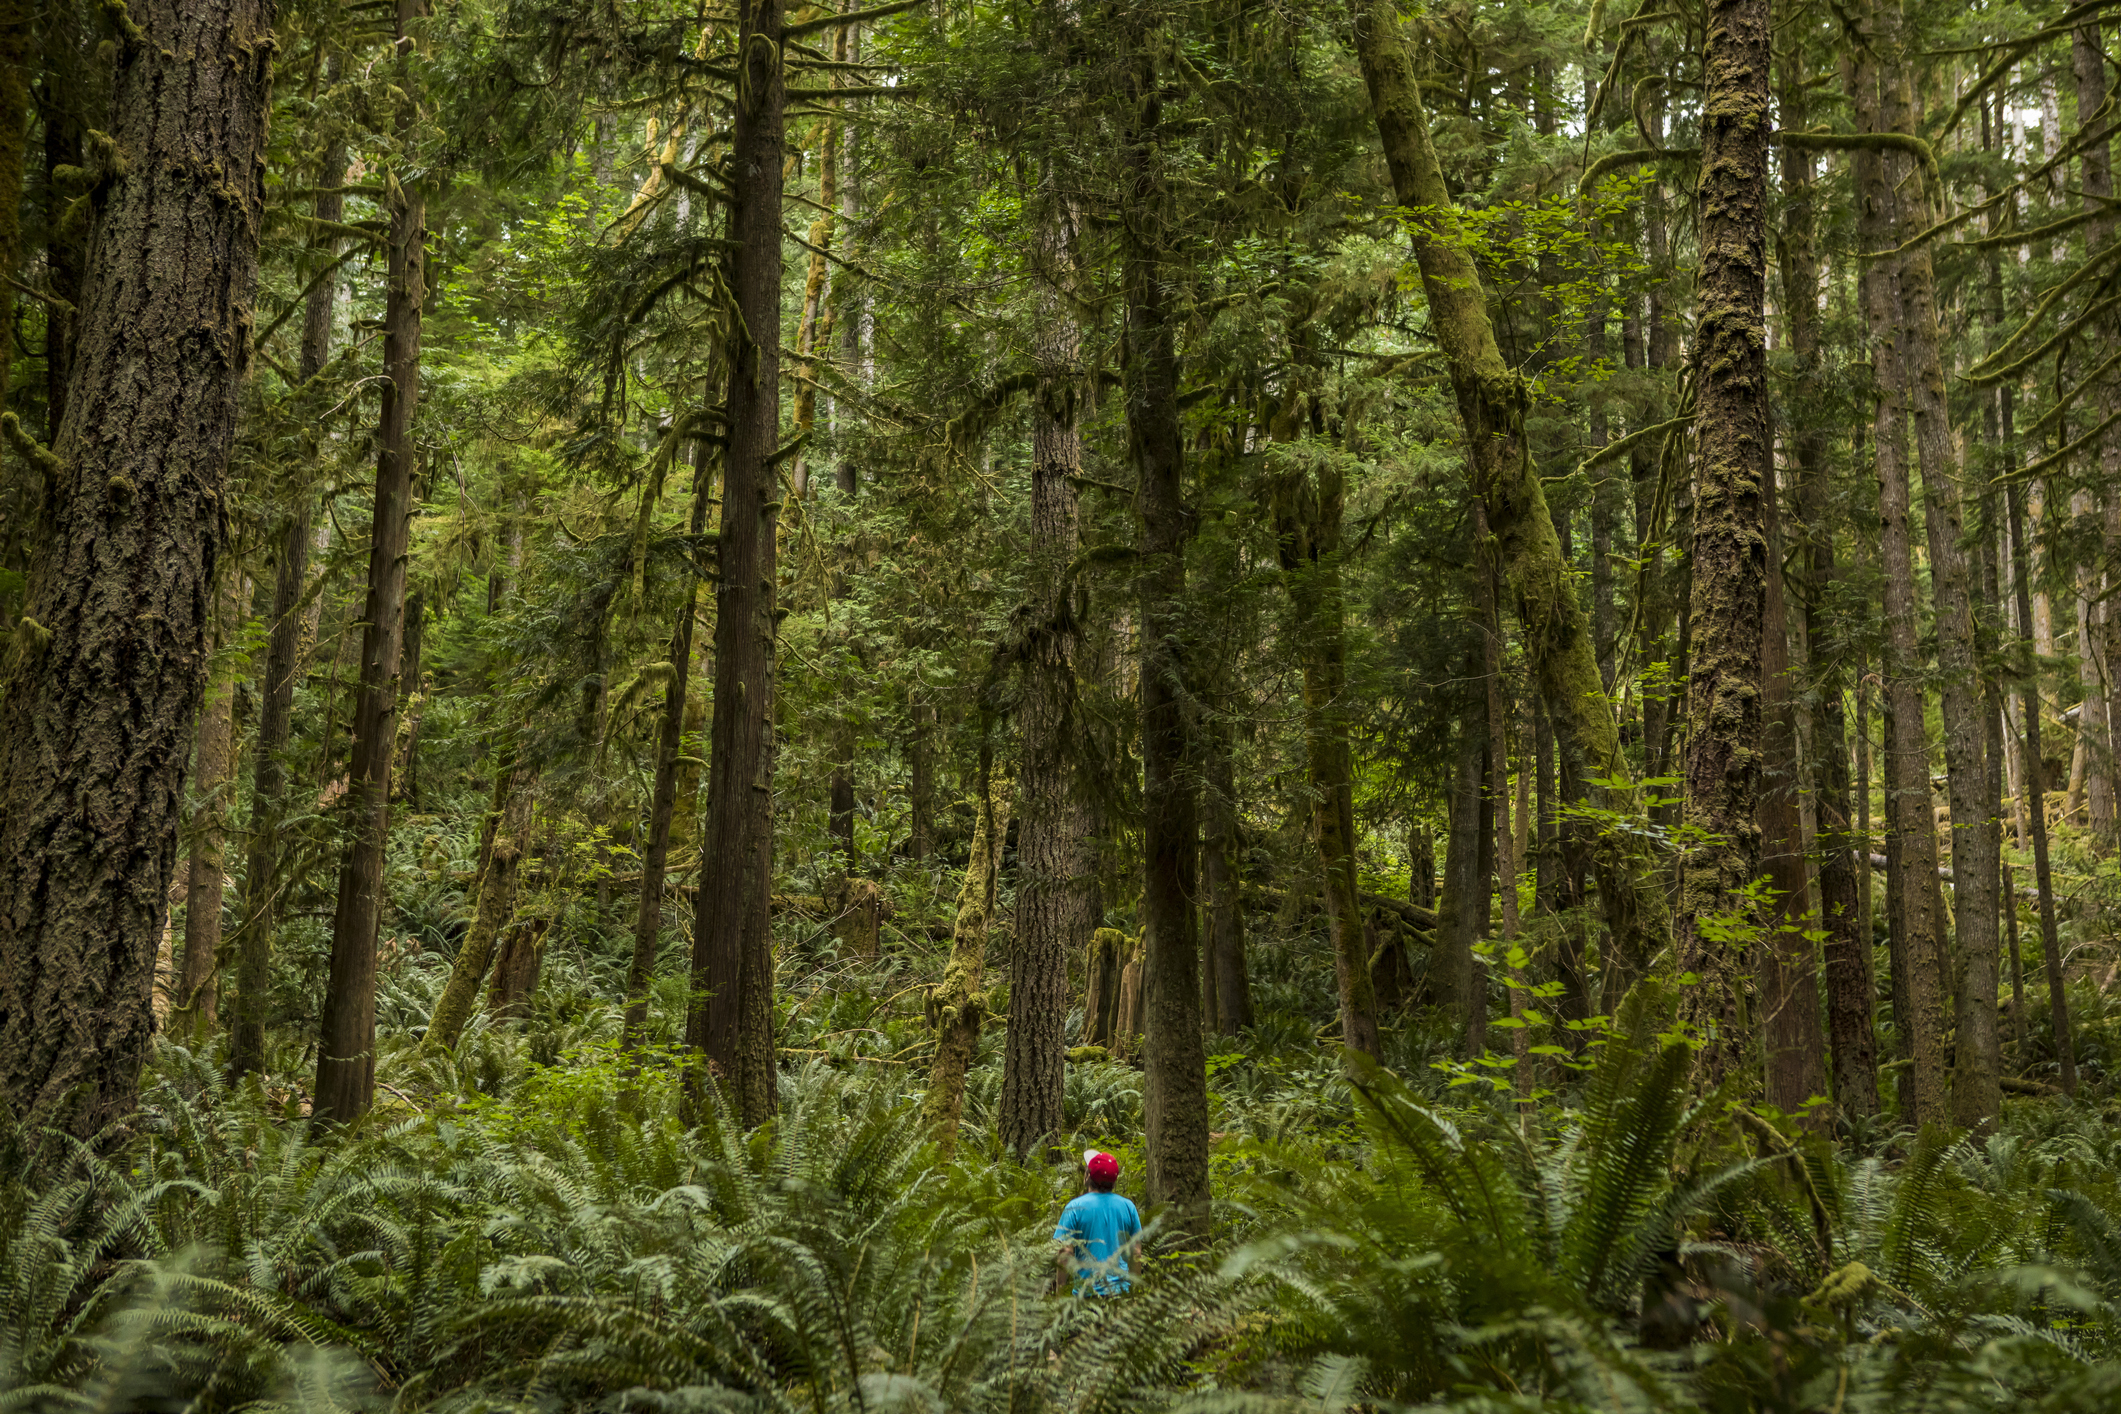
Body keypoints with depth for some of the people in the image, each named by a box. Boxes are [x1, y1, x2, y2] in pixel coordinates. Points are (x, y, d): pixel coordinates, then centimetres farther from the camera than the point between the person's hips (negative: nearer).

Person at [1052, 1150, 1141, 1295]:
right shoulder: (1128, 1206, 3)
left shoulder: (1075, 1207, -7)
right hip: (1120, 1289, 3)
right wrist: (1133, 1288, 20)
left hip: (1088, 1291, -3)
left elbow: (1066, 1253, -9)